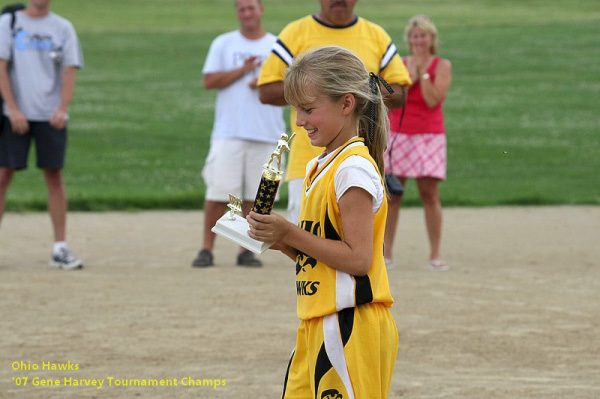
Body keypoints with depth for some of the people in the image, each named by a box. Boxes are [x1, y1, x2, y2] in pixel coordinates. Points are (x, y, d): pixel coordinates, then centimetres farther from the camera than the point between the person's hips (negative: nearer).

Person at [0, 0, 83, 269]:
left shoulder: (62, 28, 7)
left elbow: (69, 70, 1)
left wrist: (62, 109, -14)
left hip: (51, 115, 1)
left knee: (54, 176, 2)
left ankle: (60, 248, 6)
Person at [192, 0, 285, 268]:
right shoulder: (223, 44, 11)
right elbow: (209, 81, 1)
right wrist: (243, 70, -9)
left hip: (266, 133, 1)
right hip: (228, 132, -1)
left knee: (255, 195, 1)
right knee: (218, 193, -7)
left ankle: (247, 250, 9)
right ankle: (207, 249, -1)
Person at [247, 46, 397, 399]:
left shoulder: (354, 169, -14)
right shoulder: (319, 167, 16)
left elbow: (357, 259, -19)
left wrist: (291, 235, -17)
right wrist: (281, 240, 3)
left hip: (350, 327, -10)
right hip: (319, 326, 10)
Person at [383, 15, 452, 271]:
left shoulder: (442, 66, 2)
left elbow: (433, 100, -11)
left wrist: (422, 71, -10)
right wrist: (410, 76, -9)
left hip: (429, 137, -2)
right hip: (397, 135, 2)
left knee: (430, 194, -5)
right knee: (391, 195, -1)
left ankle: (435, 255, -1)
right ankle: (386, 253, 3)